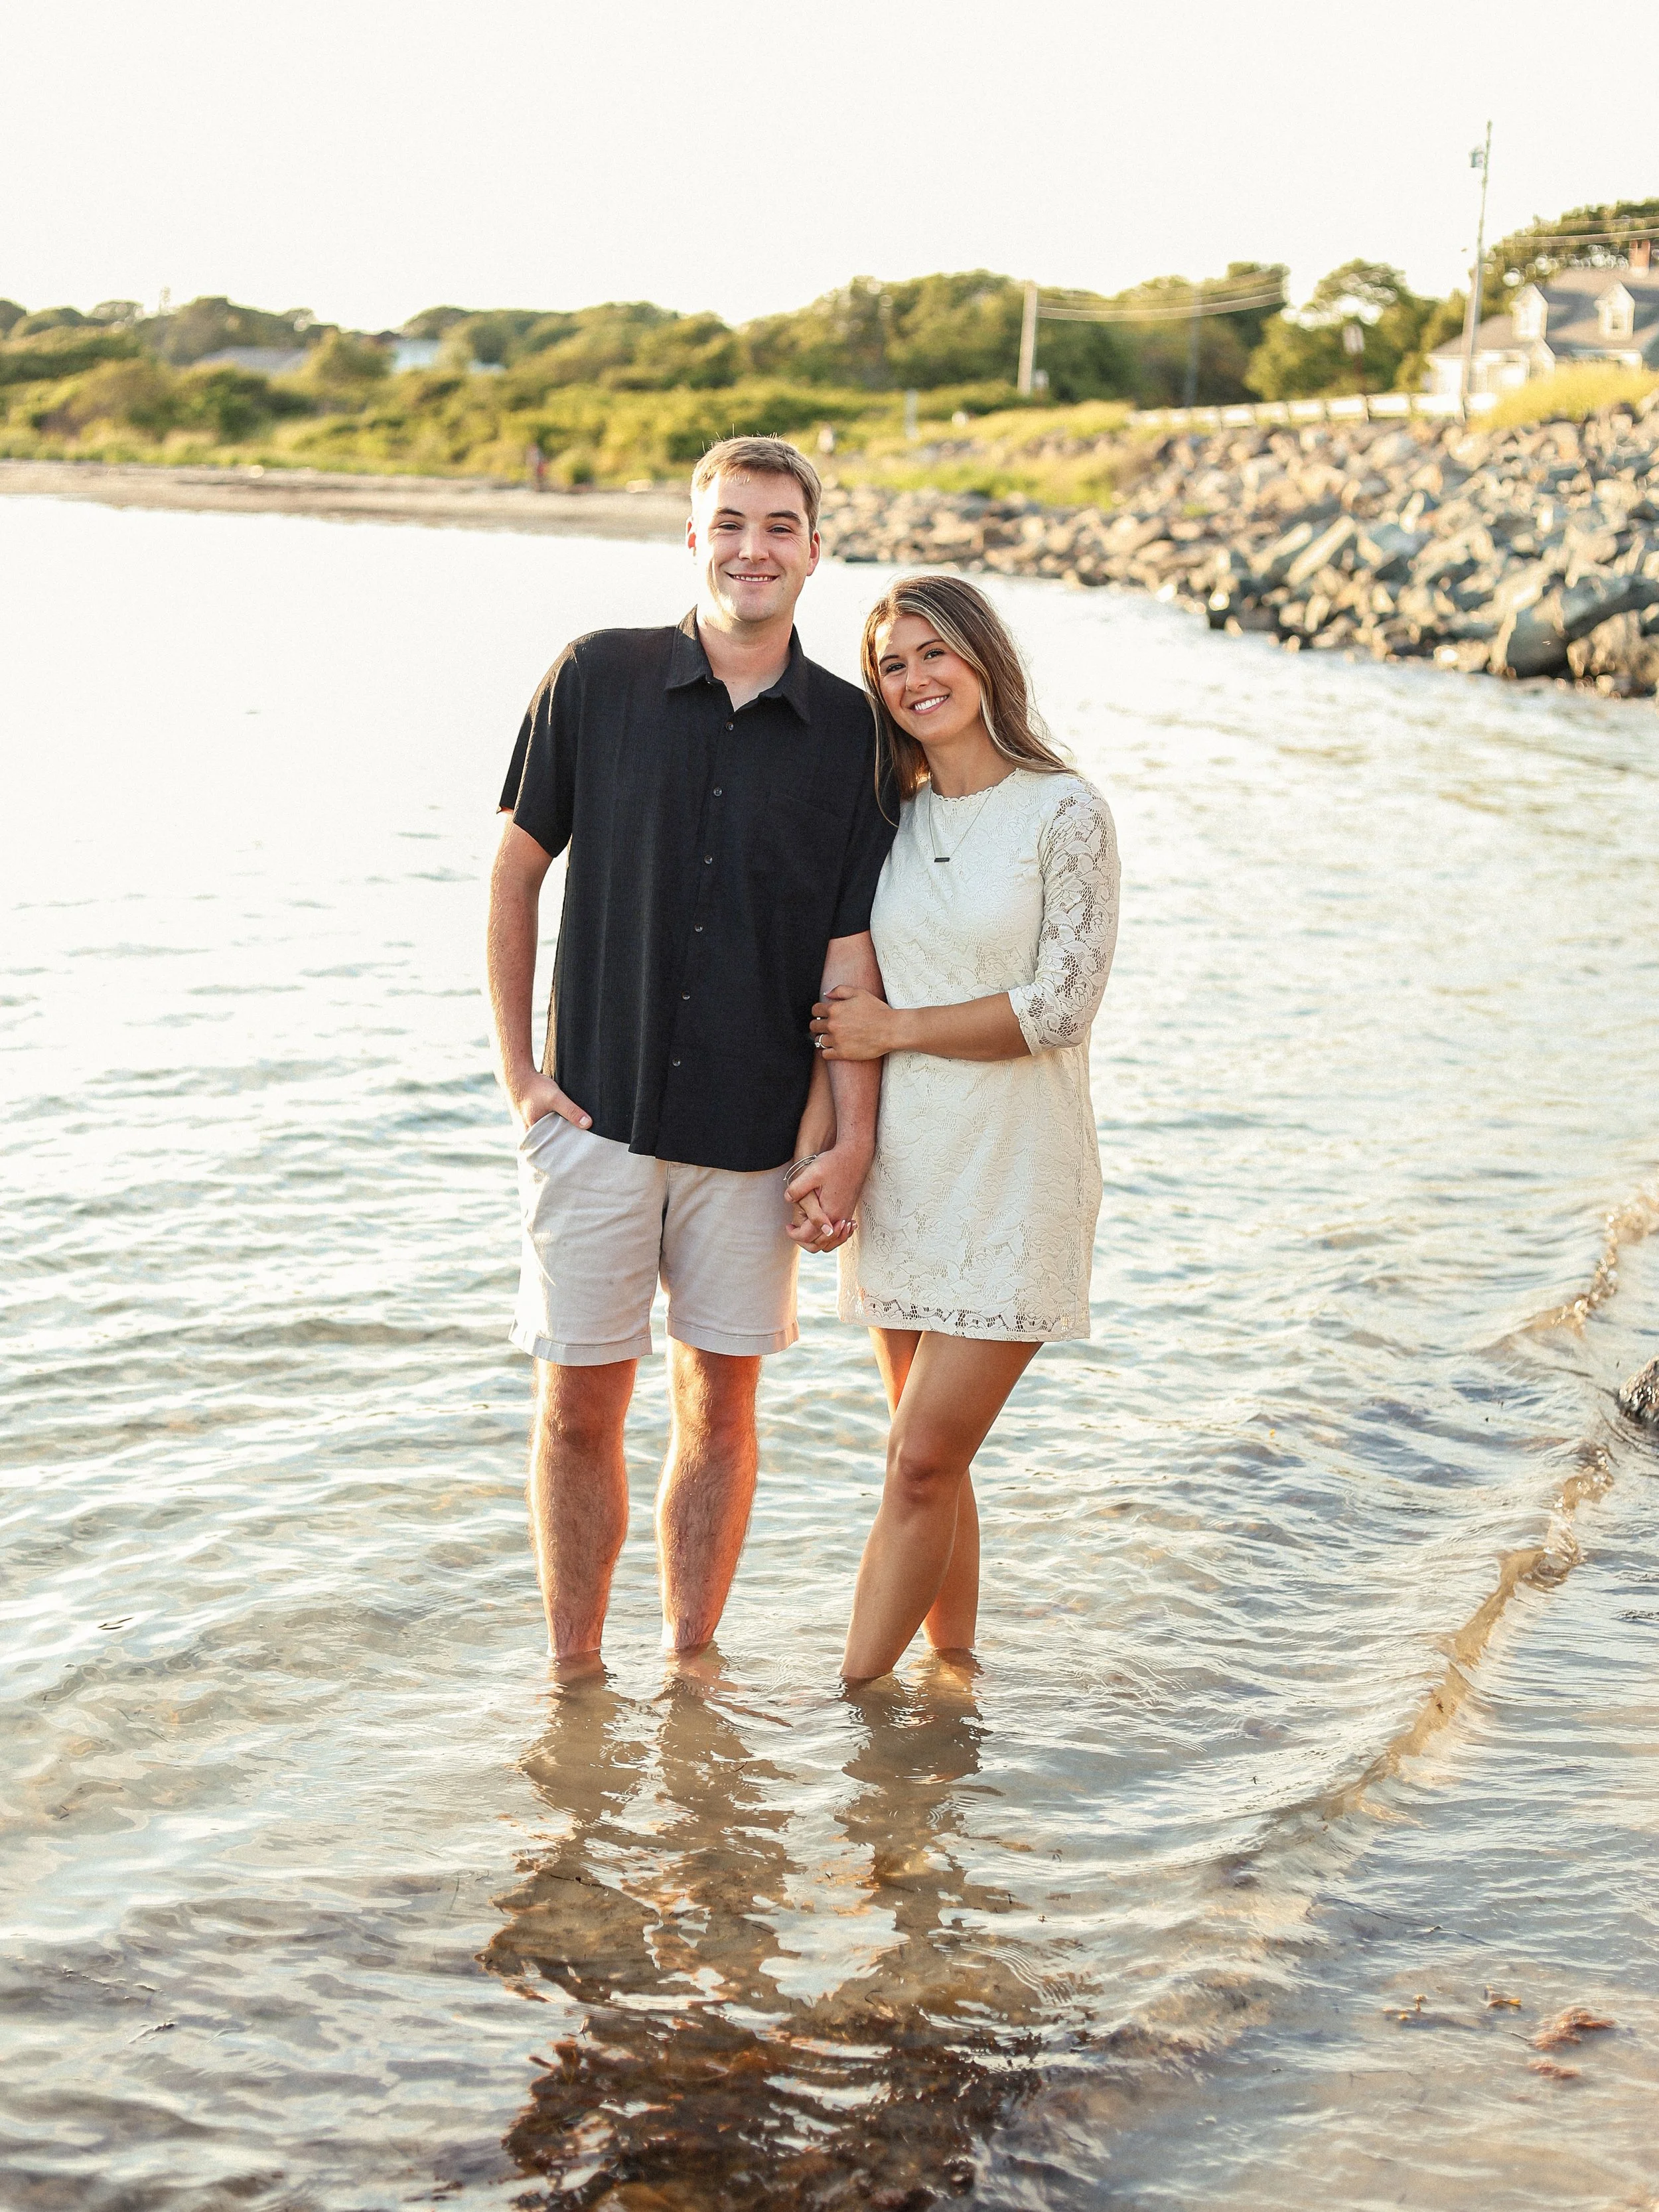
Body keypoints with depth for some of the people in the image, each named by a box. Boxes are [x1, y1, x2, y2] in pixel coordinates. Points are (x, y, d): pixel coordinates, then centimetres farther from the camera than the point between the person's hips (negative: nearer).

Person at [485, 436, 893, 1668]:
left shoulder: (851, 732, 0)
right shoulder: (596, 678, -1)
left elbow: (850, 952, -1)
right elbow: (517, 870, 5)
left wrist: (853, 1140, -7)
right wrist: (517, 1070, 0)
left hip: (755, 1132, 1)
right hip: (598, 1113, -1)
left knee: (720, 1411, 9)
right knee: (579, 1409, 4)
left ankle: (691, 1669, 24)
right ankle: (573, 1678, 19)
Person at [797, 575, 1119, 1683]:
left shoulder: (1065, 813, -6)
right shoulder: (891, 821, 10)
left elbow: (1060, 1008, -13)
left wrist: (894, 1028, -8)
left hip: (1012, 1174, -5)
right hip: (904, 1170, 5)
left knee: (922, 1462, -7)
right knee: (933, 1465, 11)